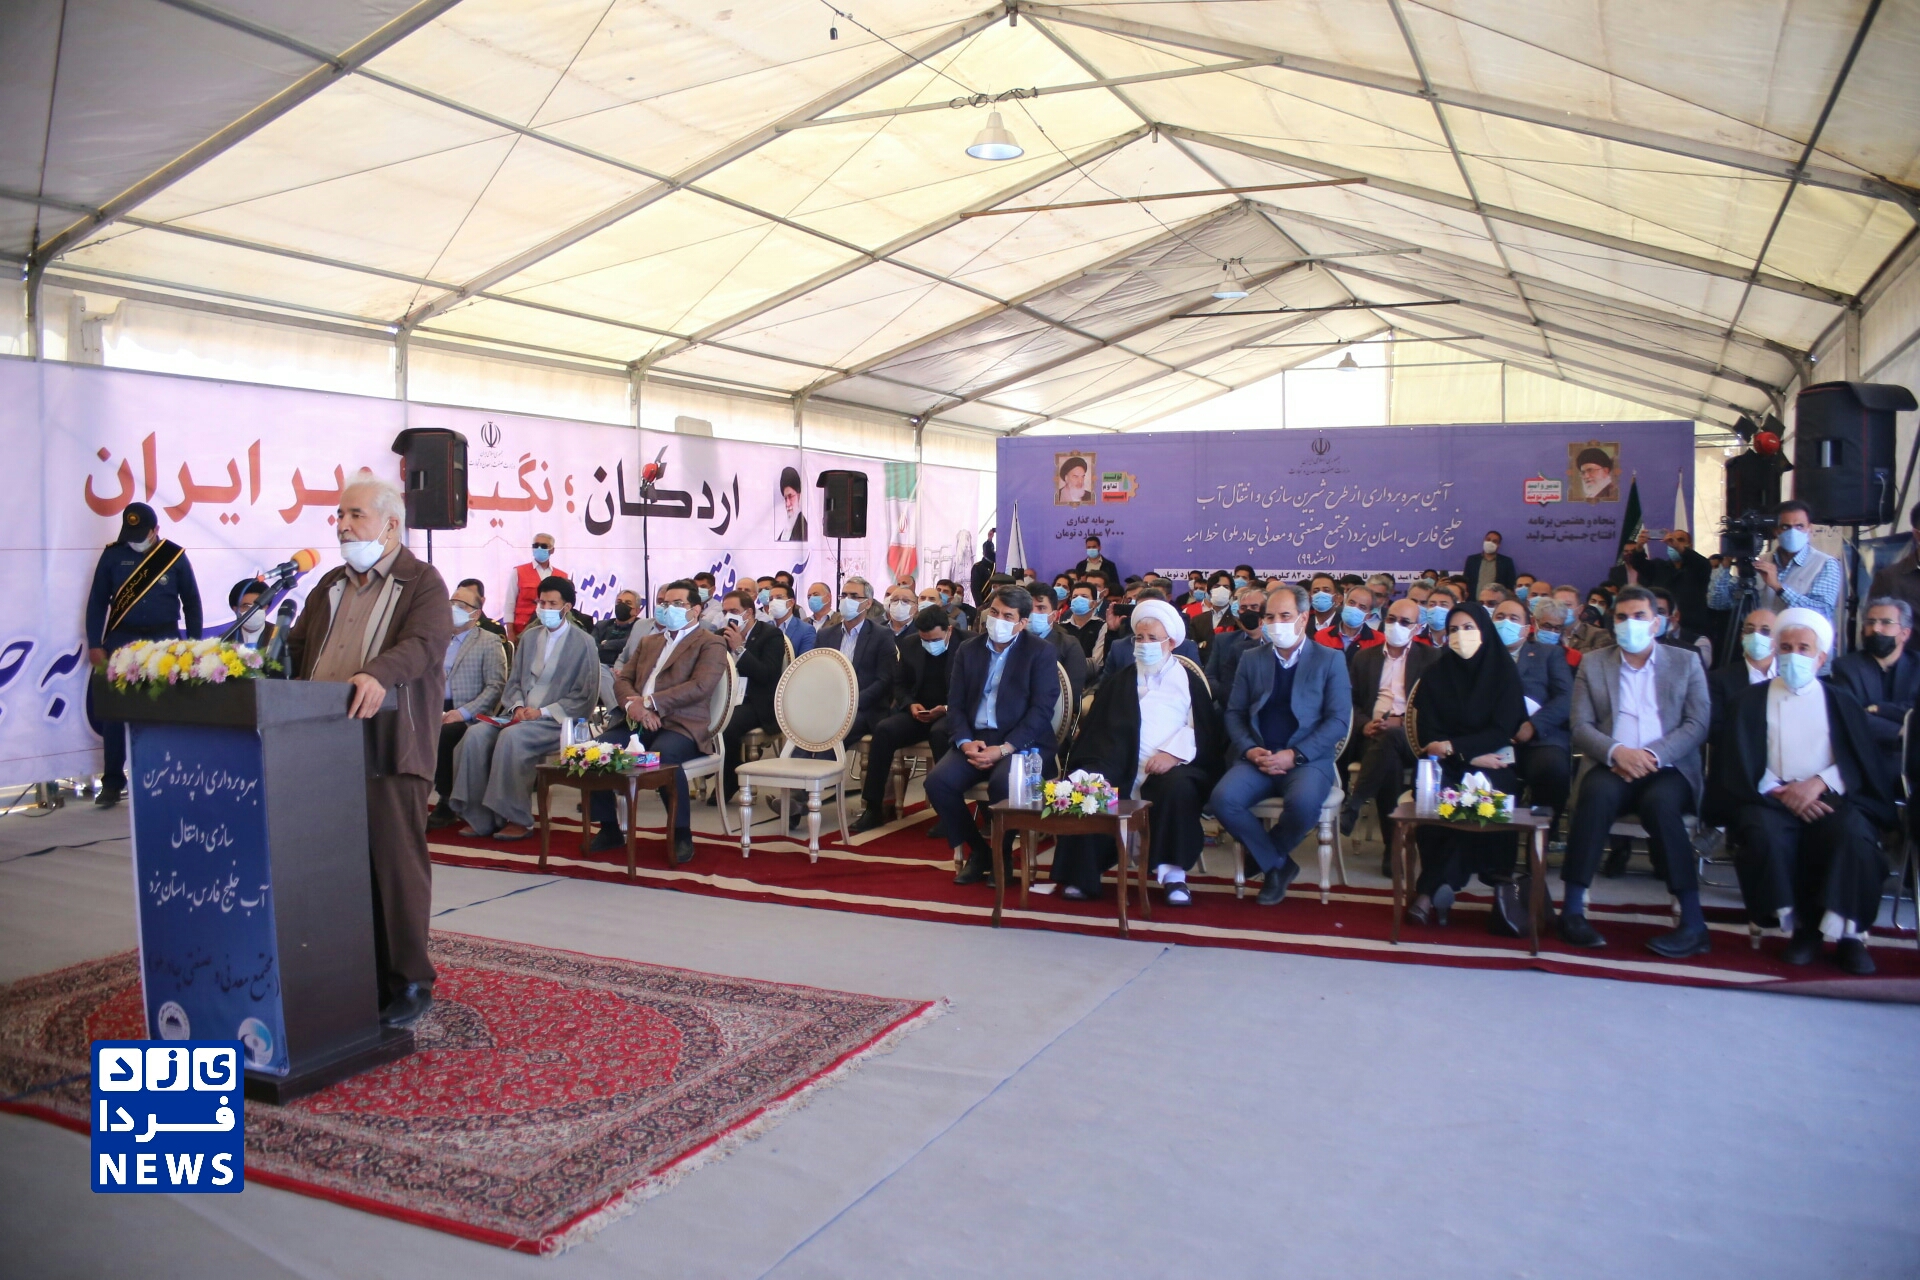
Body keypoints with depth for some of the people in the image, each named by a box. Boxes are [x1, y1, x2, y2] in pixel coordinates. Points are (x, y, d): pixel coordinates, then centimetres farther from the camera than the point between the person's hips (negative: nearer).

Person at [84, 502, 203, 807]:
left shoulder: (175, 556, 1)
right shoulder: (113, 556, 2)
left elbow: (191, 603, 6)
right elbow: (97, 601, 6)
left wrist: (194, 646, 4)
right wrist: (95, 644, 0)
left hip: (165, 640, -1)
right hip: (122, 640, 1)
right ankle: (112, 781, 9)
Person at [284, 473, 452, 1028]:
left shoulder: (423, 583, -1)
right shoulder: (330, 585, 21)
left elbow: (425, 644, -17)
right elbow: (296, 645, 22)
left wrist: (378, 674, -35)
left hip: (388, 749, -6)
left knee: (396, 865, -2)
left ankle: (407, 982, 9)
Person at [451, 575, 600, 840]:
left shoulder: (583, 643, 0)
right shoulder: (529, 637, 16)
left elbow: (586, 696, -5)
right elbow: (514, 681, 18)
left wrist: (543, 712, -14)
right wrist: (518, 706, -5)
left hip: (556, 721, -5)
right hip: (521, 715, 6)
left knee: (511, 737, -33)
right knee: (476, 734, -22)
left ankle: (517, 820, -22)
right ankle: (480, 817, -17)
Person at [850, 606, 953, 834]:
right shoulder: (909, 644, 6)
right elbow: (900, 685, 14)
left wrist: (947, 708, -21)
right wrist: (910, 704, -7)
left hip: (951, 713, -4)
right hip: (918, 713, 4)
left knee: (939, 733, -38)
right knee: (883, 730, -24)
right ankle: (873, 807, -19)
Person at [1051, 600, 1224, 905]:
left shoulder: (1188, 680, 18)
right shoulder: (1118, 682, 25)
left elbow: (1204, 729, 4)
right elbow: (1098, 728, 13)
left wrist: (1173, 753, -15)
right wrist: (1092, 765, -8)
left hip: (1170, 768, -2)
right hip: (1122, 768, 2)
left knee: (1179, 788, -35)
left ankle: (1174, 873, -24)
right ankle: (1082, 876, -18)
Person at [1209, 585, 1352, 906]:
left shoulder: (1330, 660, 5)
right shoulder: (1251, 660, 15)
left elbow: (1338, 720, -3)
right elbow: (1234, 713, 12)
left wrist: (1294, 755, -15)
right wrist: (1248, 749, -9)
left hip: (1308, 758, -3)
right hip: (1257, 757, 3)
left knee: (1304, 802, -36)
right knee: (1223, 798, -27)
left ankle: (1265, 854, -2)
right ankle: (1276, 864, -4)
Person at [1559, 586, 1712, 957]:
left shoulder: (1686, 662, 11)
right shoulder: (1593, 664, 12)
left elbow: (1698, 724, 1)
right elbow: (1581, 727, 4)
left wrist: (1653, 754, -16)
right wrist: (1616, 752, -17)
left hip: (1669, 768, 0)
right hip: (1613, 766, 1)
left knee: (1659, 801, -35)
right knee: (1597, 793, -34)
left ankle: (1693, 922, -28)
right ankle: (1573, 909, -30)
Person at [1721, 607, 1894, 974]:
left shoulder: (1840, 700, 19)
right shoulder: (1750, 700, 16)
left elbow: (1863, 761, 7)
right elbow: (1741, 766, 6)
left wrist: (1820, 783, -13)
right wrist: (1780, 792, -13)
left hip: (1830, 795, 1)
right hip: (1772, 797, 0)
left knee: (1853, 833, -33)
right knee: (1764, 835, -34)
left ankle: (1847, 933, -21)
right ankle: (1799, 925, -18)